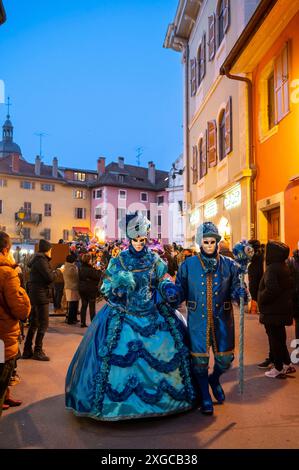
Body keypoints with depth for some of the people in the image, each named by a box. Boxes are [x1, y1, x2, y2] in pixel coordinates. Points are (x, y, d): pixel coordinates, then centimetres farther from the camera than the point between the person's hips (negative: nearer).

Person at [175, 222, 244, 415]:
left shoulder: (229, 265, 4)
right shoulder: (188, 265, 1)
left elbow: (235, 290, 3)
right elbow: (181, 291, 4)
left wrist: (241, 294, -18)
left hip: (222, 319, 1)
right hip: (198, 320, -1)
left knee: (225, 359, 6)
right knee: (199, 359, 4)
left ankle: (214, 378, 42)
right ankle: (205, 397, 28)